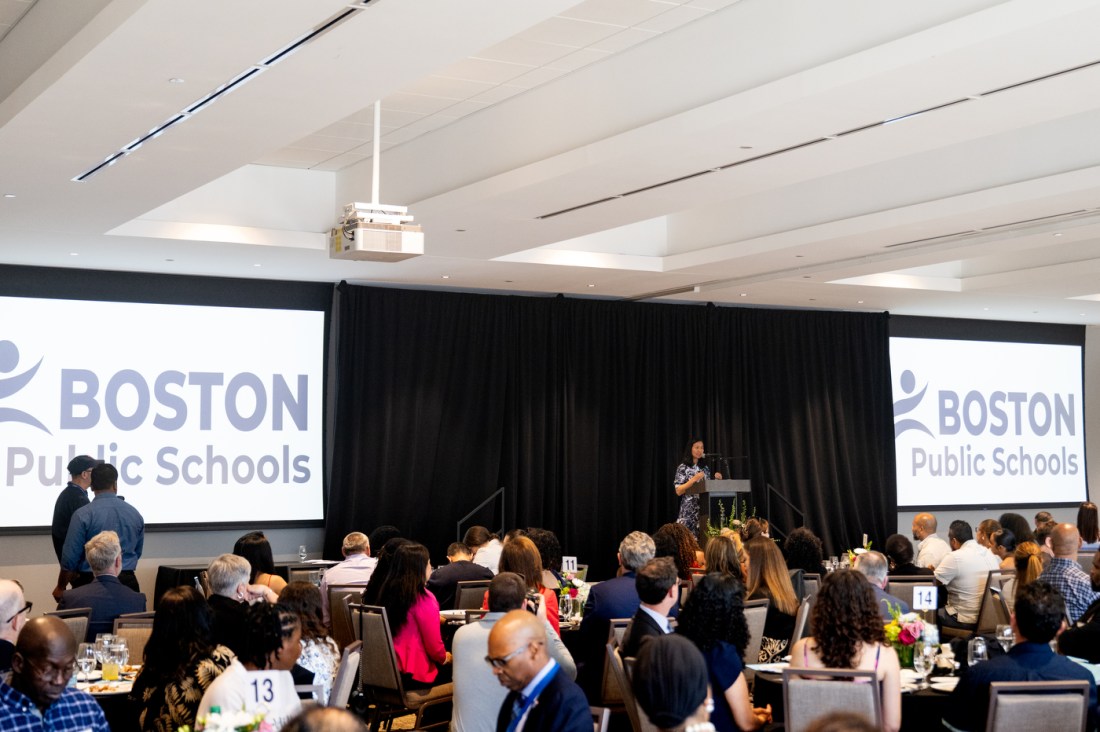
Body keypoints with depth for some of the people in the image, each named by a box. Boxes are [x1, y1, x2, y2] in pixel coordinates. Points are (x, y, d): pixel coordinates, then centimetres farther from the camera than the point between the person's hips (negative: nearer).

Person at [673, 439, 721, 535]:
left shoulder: (705, 468, 14)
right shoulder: (683, 467, -2)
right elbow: (678, 491, -9)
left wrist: (716, 480, 1)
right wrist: (694, 479, -17)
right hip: (690, 510, -5)